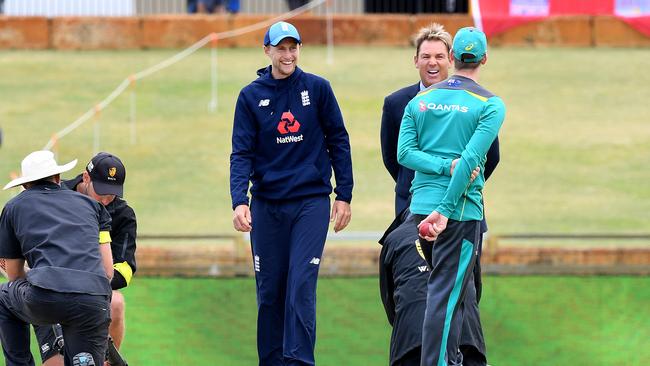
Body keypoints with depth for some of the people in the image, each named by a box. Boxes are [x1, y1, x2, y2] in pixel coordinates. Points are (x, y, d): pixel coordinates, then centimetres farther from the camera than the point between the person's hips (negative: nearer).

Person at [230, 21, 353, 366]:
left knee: (301, 286, -12)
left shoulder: (317, 88, 2)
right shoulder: (251, 96, 3)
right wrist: (239, 201, -16)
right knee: (269, 291, 5)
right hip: (267, 204, 2)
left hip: (312, 201, -2)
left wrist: (344, 195, 2)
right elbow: (242, 153, -2)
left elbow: (338, 141, 6)